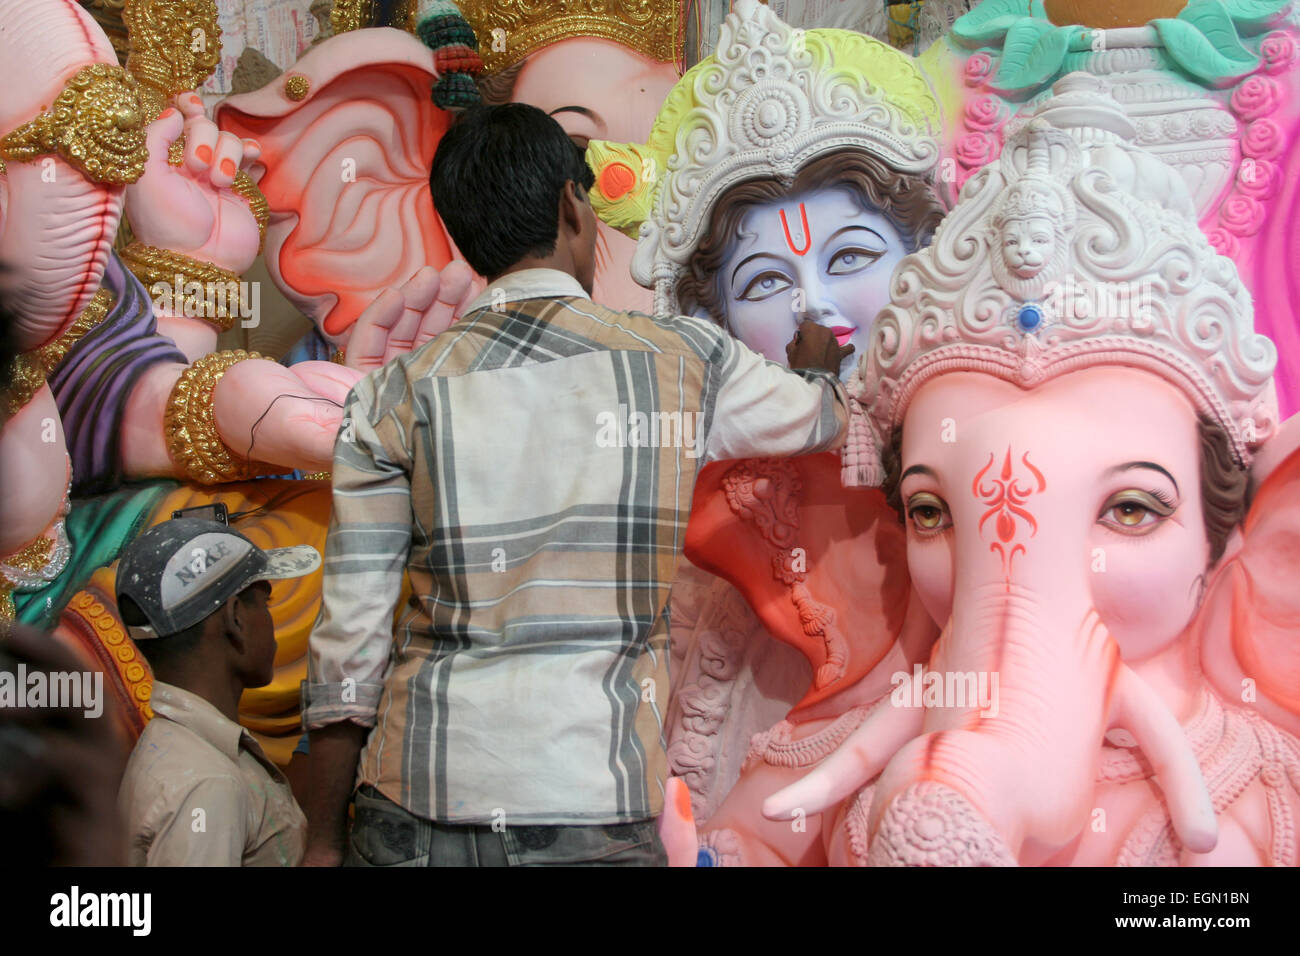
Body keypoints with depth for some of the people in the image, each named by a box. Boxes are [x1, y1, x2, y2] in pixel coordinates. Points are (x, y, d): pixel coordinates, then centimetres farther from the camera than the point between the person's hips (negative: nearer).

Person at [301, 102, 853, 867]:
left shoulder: (399, 396, 1)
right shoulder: (686, 359, 2)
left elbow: (349, 643, -1)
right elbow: (823, 419, 23)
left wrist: (326, 841, 9)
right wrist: (817, 365, 47)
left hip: (416, 820, 1)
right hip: (592, 821, -1)